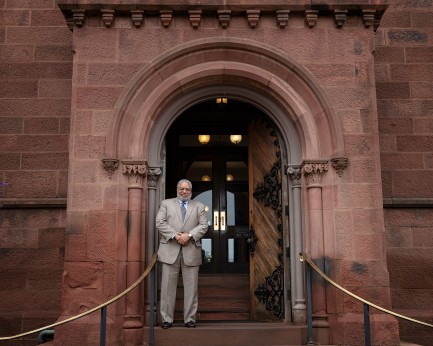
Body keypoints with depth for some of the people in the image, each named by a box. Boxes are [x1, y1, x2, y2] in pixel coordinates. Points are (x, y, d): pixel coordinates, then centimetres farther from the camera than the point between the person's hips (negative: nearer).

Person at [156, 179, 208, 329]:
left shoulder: (199, 206, 15)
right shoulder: (166, 203, 12)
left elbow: (203, 225, 4)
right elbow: (160, 223, 0)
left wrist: (189, 235, -12)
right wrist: (175, 235, -12)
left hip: (191, 250, 1)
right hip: (170, 250, -1)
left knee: (191, 286, 3)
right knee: (168, 285, 0)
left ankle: (190, 319, 10)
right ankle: (167, 318, 7)